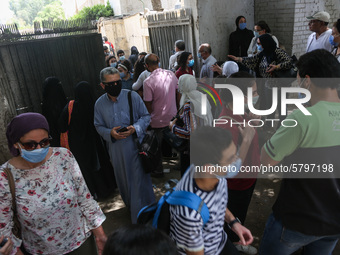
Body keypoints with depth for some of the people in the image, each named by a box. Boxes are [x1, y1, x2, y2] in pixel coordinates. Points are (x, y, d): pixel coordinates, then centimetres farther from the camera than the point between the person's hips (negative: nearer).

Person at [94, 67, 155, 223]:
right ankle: (131, 206, 44)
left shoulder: (132, 96, -11)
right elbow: (99, 126, 5)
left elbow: (146, 116, -3)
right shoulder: (99, 104, -3)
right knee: (123, 181, 19)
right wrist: (110, 133, -16)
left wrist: (135, 128, -21)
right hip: (116, 149, 3)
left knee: (139, 181, 3)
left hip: (136, 145, -3)